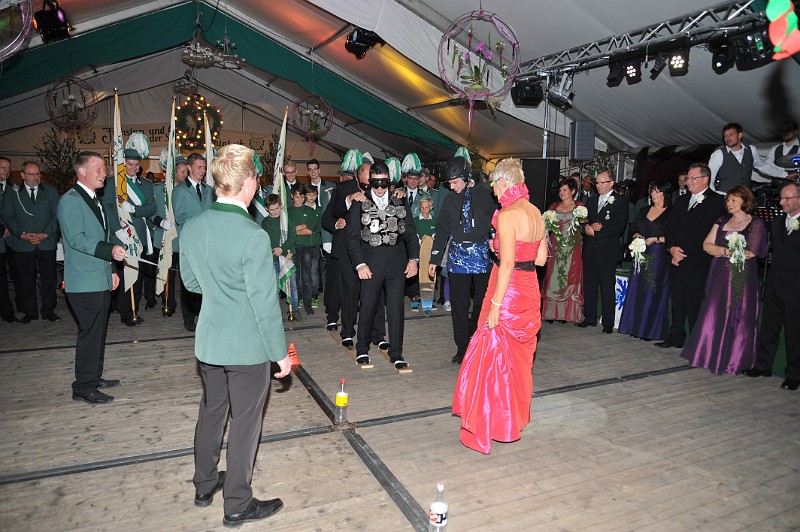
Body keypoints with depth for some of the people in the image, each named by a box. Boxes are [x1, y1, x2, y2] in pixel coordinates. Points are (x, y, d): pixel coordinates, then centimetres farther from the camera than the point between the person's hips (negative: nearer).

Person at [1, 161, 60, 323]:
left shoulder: (50, 192, 8)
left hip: (47, 243, 0)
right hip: (23, 244, 0)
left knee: (48, 278, 3)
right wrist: (22, 234, -10)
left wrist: (45, 234, -9)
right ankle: (30, 312, 16)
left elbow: (56, 216, 3)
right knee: (27, 280, 6)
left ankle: (48, 311, 13)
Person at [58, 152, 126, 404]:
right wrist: (110, 251, -32)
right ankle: (83, 387, 6)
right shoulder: (70, 200, -12)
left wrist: (111, 269, 20)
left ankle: (94, 377, 29)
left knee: (98, 331, 16)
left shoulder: (95, 200, 17)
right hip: (85, 282, -9)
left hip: (101, 279, 9)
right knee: (89, 333, -5)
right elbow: (76, 239, -21)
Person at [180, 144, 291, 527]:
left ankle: (204, 485, 42)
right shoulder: (253, 237, -25)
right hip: (247, 347, -6)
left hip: (208, 341, 7)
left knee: (211, 412, 23)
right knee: (244, 424, 10)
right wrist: (280, 353, -10)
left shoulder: (191, 227, -4)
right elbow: (265, 304, -20)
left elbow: (190, 282, 10)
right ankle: (237, 506, 26)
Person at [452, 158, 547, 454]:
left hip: (509, 291, -8)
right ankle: (515, 418, 34)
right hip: (529, 289, 9)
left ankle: (483, 431, 13)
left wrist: (495, 304, -19)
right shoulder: (536, 213, 8)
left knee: (490, 357, 3)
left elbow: (507, 263, -22)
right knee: (518, 357, 19)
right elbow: (541, 258, 12)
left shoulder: (508, 216, -17)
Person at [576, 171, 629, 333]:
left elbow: (619, 227, -11)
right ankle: (590, 318, 20)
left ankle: (608, 323, 5)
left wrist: (596, 232, -14)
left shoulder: (620, 201, -1)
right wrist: (589, 226, -10)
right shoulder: (591, 200, 16)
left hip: (608, 251, -5)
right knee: (589, 285, 9)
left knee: (607, 288, -2)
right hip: (590, 250, 5)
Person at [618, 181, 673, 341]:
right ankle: (637, 327, 15)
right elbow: (634, 230, 17)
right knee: (637, 290, 6)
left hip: (660, 257, -6)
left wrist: (656, 239, -16)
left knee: (654, 292, -2)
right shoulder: (644, 210, 15)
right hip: (642, 256, 6)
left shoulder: (671, 213, -4)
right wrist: (637, 236, -3)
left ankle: (652, 330, 7)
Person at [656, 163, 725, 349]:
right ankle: (676, 337, 20)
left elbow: (706, 232, -13)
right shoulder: (682, 200, 17)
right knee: (676, 300, 11)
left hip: (698, 262, -6)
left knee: (695, 303, -2)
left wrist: (683, 252, -12)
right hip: (676, 259, 6)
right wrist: (672, 248, -4)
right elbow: (670, 227, 13)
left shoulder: (716, 201, -5)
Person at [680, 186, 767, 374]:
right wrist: (726, 251, -10)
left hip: (742, 277, -4)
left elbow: (750, 253, -11)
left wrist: (720, 251, -5)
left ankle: (734, 361, 11)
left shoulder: (756, 223, -1)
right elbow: (707, 245, 6)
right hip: (719, 275, 4)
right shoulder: (722, 221, 13)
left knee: (738, 318, 1)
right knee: (713, 315, 3)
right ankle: (711, 355, 13)